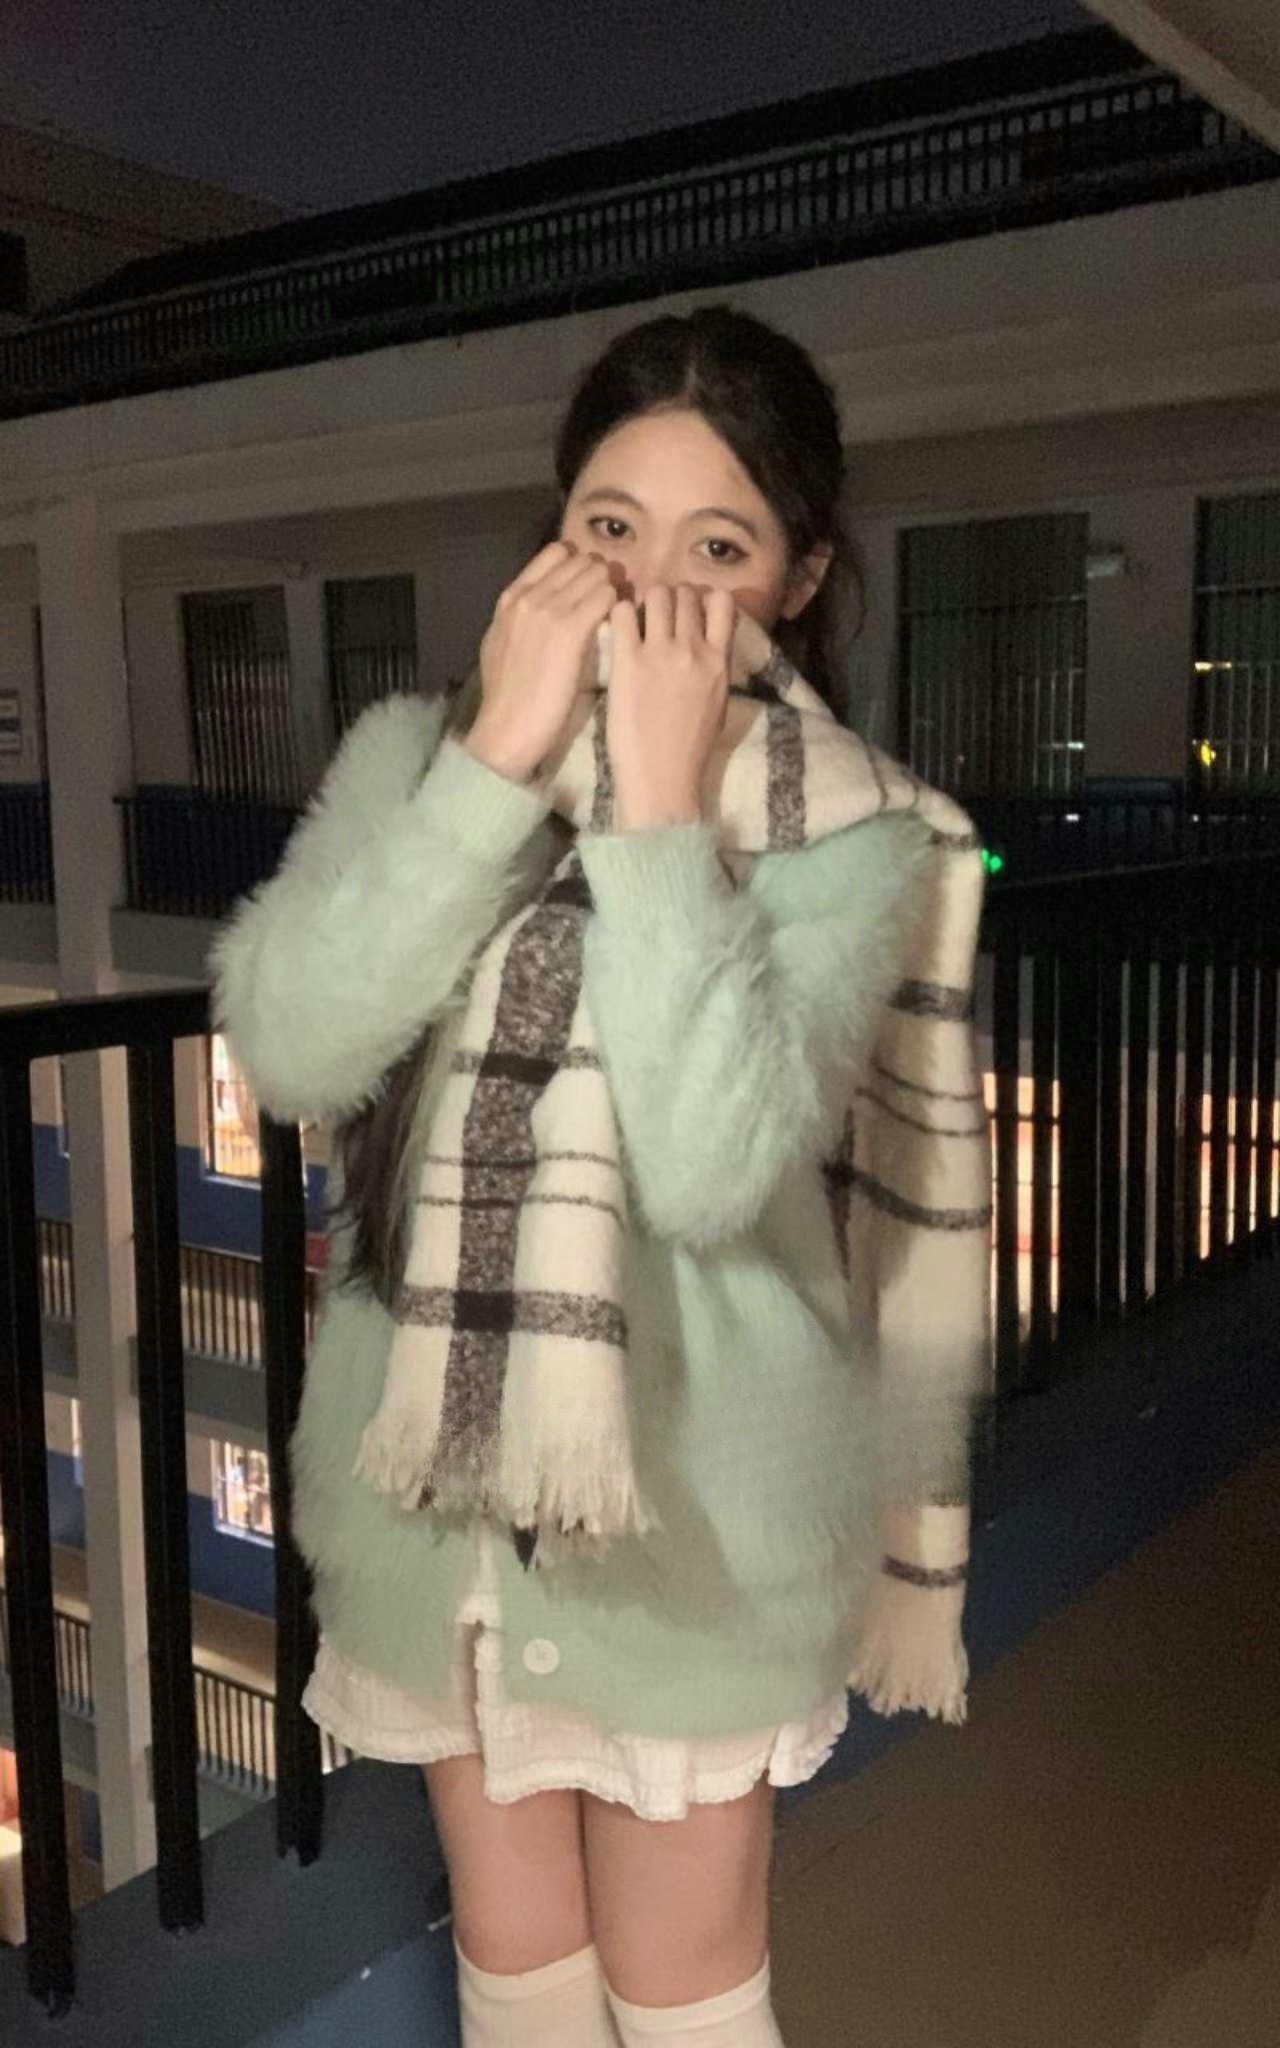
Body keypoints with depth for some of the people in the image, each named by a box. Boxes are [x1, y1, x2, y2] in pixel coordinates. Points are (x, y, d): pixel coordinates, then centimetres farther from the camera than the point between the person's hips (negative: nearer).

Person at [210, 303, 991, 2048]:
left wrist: (659, 803, -25)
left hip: (695, 1494, -3)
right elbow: (287, 1051, -19)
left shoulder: (851, 832, -12)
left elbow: (713, 1167, -26)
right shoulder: (415, 753, -3)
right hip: (430, 1468, 3)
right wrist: (502, 757, -22)